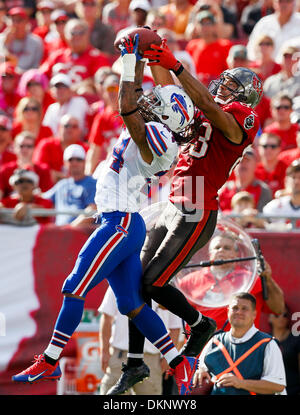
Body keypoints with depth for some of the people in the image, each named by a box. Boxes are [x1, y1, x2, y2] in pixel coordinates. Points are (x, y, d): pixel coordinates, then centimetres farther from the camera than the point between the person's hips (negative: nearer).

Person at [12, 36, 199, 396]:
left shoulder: (155, 138, -14)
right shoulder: (151, 135, 13)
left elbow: (127, 106, -22)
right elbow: (134, 99, 26)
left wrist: (130, 60, -15)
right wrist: (136, 59, 23)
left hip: (121, 224, -10)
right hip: (121, 223, 10)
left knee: (74, 289, -7)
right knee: (131, 305, 10)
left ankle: (50, 362, -1)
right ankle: (179, 363, 12)